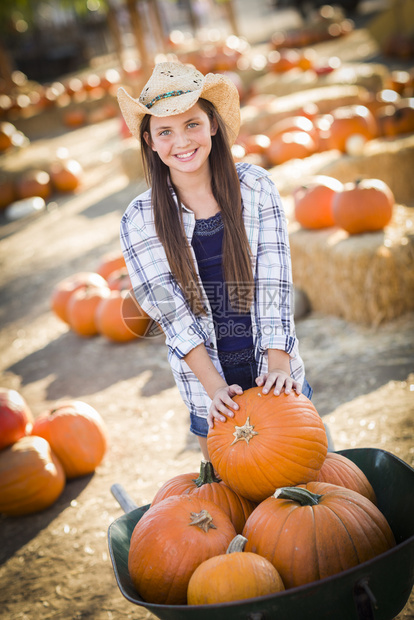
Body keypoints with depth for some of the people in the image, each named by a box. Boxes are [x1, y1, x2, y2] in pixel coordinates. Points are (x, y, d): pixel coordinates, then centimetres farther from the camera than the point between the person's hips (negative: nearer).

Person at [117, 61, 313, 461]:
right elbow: (171, 312, -10)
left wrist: (278, 363, -17)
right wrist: (215, 386, -17)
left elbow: (273, 282, -9)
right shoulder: (139, 221, -9)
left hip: (275, 370, 1)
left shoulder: (255, 186, -6)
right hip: (207, 384, -1)